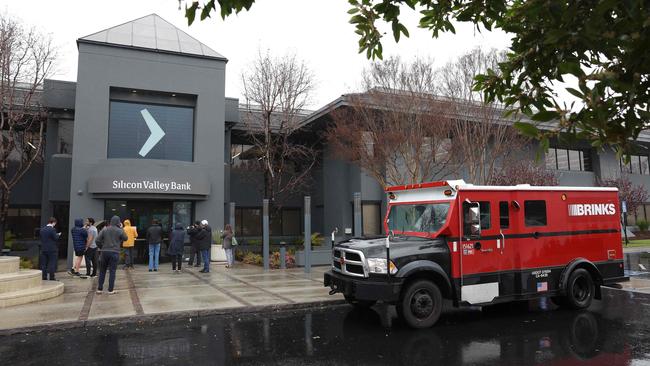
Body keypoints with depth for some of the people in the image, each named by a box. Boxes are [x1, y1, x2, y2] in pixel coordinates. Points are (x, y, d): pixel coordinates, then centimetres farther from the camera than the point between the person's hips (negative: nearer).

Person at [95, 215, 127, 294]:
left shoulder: (104, 229, 2)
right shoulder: (119, 231, -5)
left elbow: (97, 240, -3)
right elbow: (125, 238, 11)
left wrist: (101, 248, 12)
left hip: (104, 252, 3)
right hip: (114, 252, -3)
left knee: (102, 271, 13)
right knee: (112, 271, 2)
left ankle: (99, 289, 15)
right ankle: (111, 290, 4)